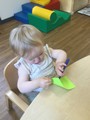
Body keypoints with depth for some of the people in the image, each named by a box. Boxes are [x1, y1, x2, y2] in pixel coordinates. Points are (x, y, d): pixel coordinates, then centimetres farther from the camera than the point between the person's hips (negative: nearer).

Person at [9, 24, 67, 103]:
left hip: (55, 83, 4)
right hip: (37, 93, -3)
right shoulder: (24, 67, -22)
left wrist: (59, 63, -32)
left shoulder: (46, 50, -10)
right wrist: (37, 83, -41)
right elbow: (21, 87, -25)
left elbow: (62, 53, -10)